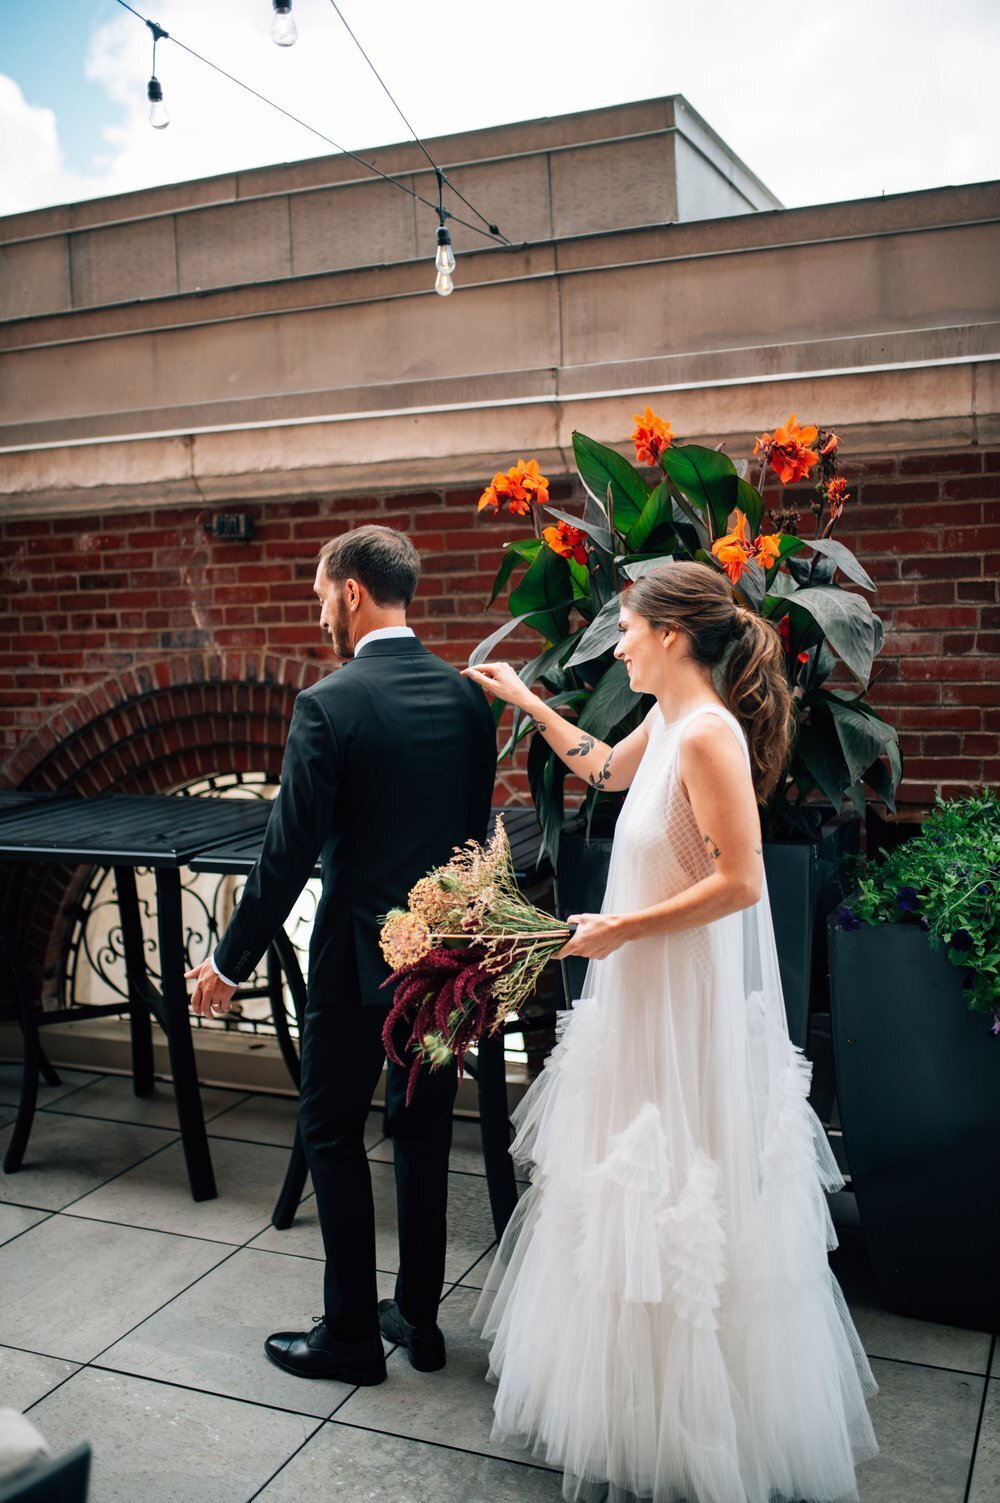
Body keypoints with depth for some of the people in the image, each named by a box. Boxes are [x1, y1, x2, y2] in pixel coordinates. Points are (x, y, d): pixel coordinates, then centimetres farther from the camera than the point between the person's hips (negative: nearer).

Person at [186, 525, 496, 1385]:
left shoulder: (330, 703, -17)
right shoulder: (467, 696, 1)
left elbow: (290, 851, -16)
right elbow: (477, 830, 8)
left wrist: (233, 961, -6)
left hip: (357, 956, -6)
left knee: (332, 1133, 10)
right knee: (425, 1131, 16)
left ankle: (352, 1334, 19)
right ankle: (419, 1317, 29)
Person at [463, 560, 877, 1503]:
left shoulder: (709, 735, -23)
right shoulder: (666, 725, 6)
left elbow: (740, 881, -26)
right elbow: (606, 770, 27)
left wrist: (622, 928, -20)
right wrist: (526, 701, 26)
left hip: (692, 999, -10)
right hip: (649, 995, 10)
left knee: (682, 1203, 5)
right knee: (643, 1190, 22)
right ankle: (636, 1395, 42)